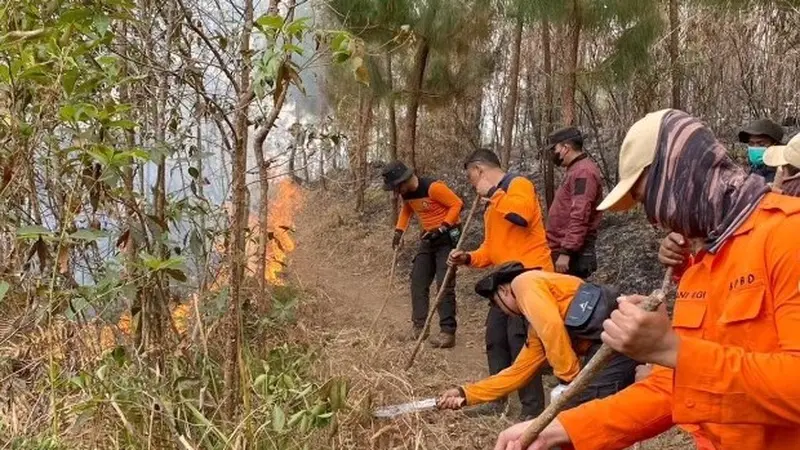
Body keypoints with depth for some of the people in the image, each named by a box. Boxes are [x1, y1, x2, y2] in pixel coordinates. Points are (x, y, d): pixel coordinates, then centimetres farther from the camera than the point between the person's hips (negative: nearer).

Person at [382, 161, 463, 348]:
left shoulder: (433, 187, -23)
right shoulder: (406, 193, 2)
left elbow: (457, 204, -19)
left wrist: (442, 228, -25)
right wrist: (399, 230, 9)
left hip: (447, 236, -8)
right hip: (428, 237, 8)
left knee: (445, 285, -11)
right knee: (418, 281, 6)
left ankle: (448, 332, -10)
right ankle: (419, 325, 14)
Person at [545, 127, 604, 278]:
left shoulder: (583, 172, -14)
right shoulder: (576, 170, 19)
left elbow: (579, 217, -23)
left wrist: (566, 252, -25)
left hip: (572, 255, -10)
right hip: (566, 250, 10)